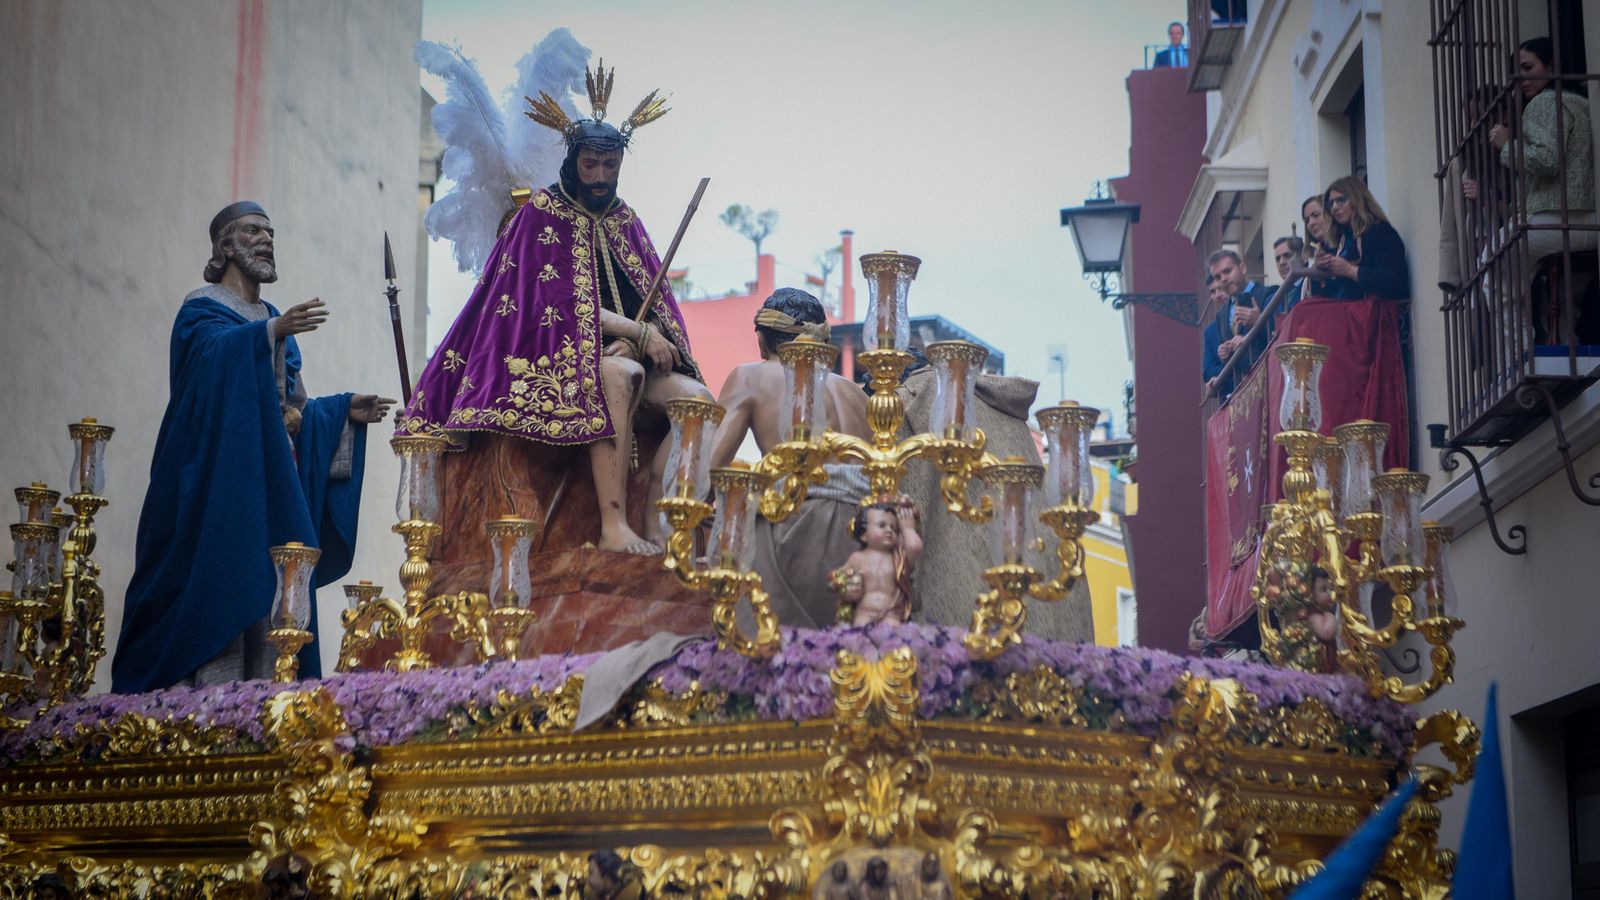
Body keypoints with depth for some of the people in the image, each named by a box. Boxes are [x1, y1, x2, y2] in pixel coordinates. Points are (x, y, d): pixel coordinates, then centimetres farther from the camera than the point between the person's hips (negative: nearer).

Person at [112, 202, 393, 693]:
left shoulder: (274, 322, 24)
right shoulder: (203, 307, 1)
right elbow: (217, 349, -24)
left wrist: (345, 410, 9)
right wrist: (272, 332, -39)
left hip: (274, 476, 7)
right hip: (223, 471, -7)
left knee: (272, 587, 0)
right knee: (223, 579, -15)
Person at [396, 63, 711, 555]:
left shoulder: (626, 221, 18)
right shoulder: (543, 214, 0)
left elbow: (656, 302, 10)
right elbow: (562, 303, -11)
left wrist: (653, 338, -15)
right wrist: (638, 333, -18)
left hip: (633, 351, 6)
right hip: (560, 354, -6)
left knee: (698, 399, -18)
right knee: (619, 375, -38)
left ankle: (653, 524, -21)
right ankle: (614, 527, -44)